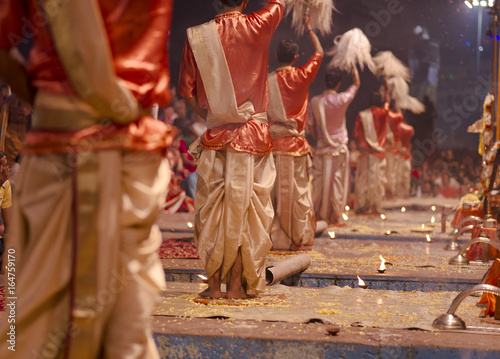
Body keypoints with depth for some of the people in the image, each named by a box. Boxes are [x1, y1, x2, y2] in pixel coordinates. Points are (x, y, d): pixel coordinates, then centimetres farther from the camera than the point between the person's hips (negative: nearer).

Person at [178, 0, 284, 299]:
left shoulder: (198, 35, 1)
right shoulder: (257, 27, -3)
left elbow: (186, 89, 4)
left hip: (215, 134, 2)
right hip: (253, 134, -1)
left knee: (212, 209, 7)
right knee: (245, 209, 3)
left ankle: (214, 283, 8)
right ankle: (237, 284, 6)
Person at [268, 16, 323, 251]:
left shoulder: (268, 80, 1)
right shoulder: (301, 76, -1)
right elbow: (319, 52, 14)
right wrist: (309, 28, 26)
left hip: (272, 142, 1)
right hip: (295, 143, -1)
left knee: (274, 192, 3)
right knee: (298, 192, 5)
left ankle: (275, 237, 3)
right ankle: (299, 238, 8)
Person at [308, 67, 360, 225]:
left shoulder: (314, 102, -3)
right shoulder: (341, 99, -10)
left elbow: (312, 125, 4)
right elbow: (356, 84, 8)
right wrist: (354, 69, 24)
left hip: (321, 147, 3)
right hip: (339, 147, -2)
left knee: (319, 181, 7)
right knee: (338, 181, 3)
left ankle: (317, 214, 10)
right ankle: (335, 217, 6)